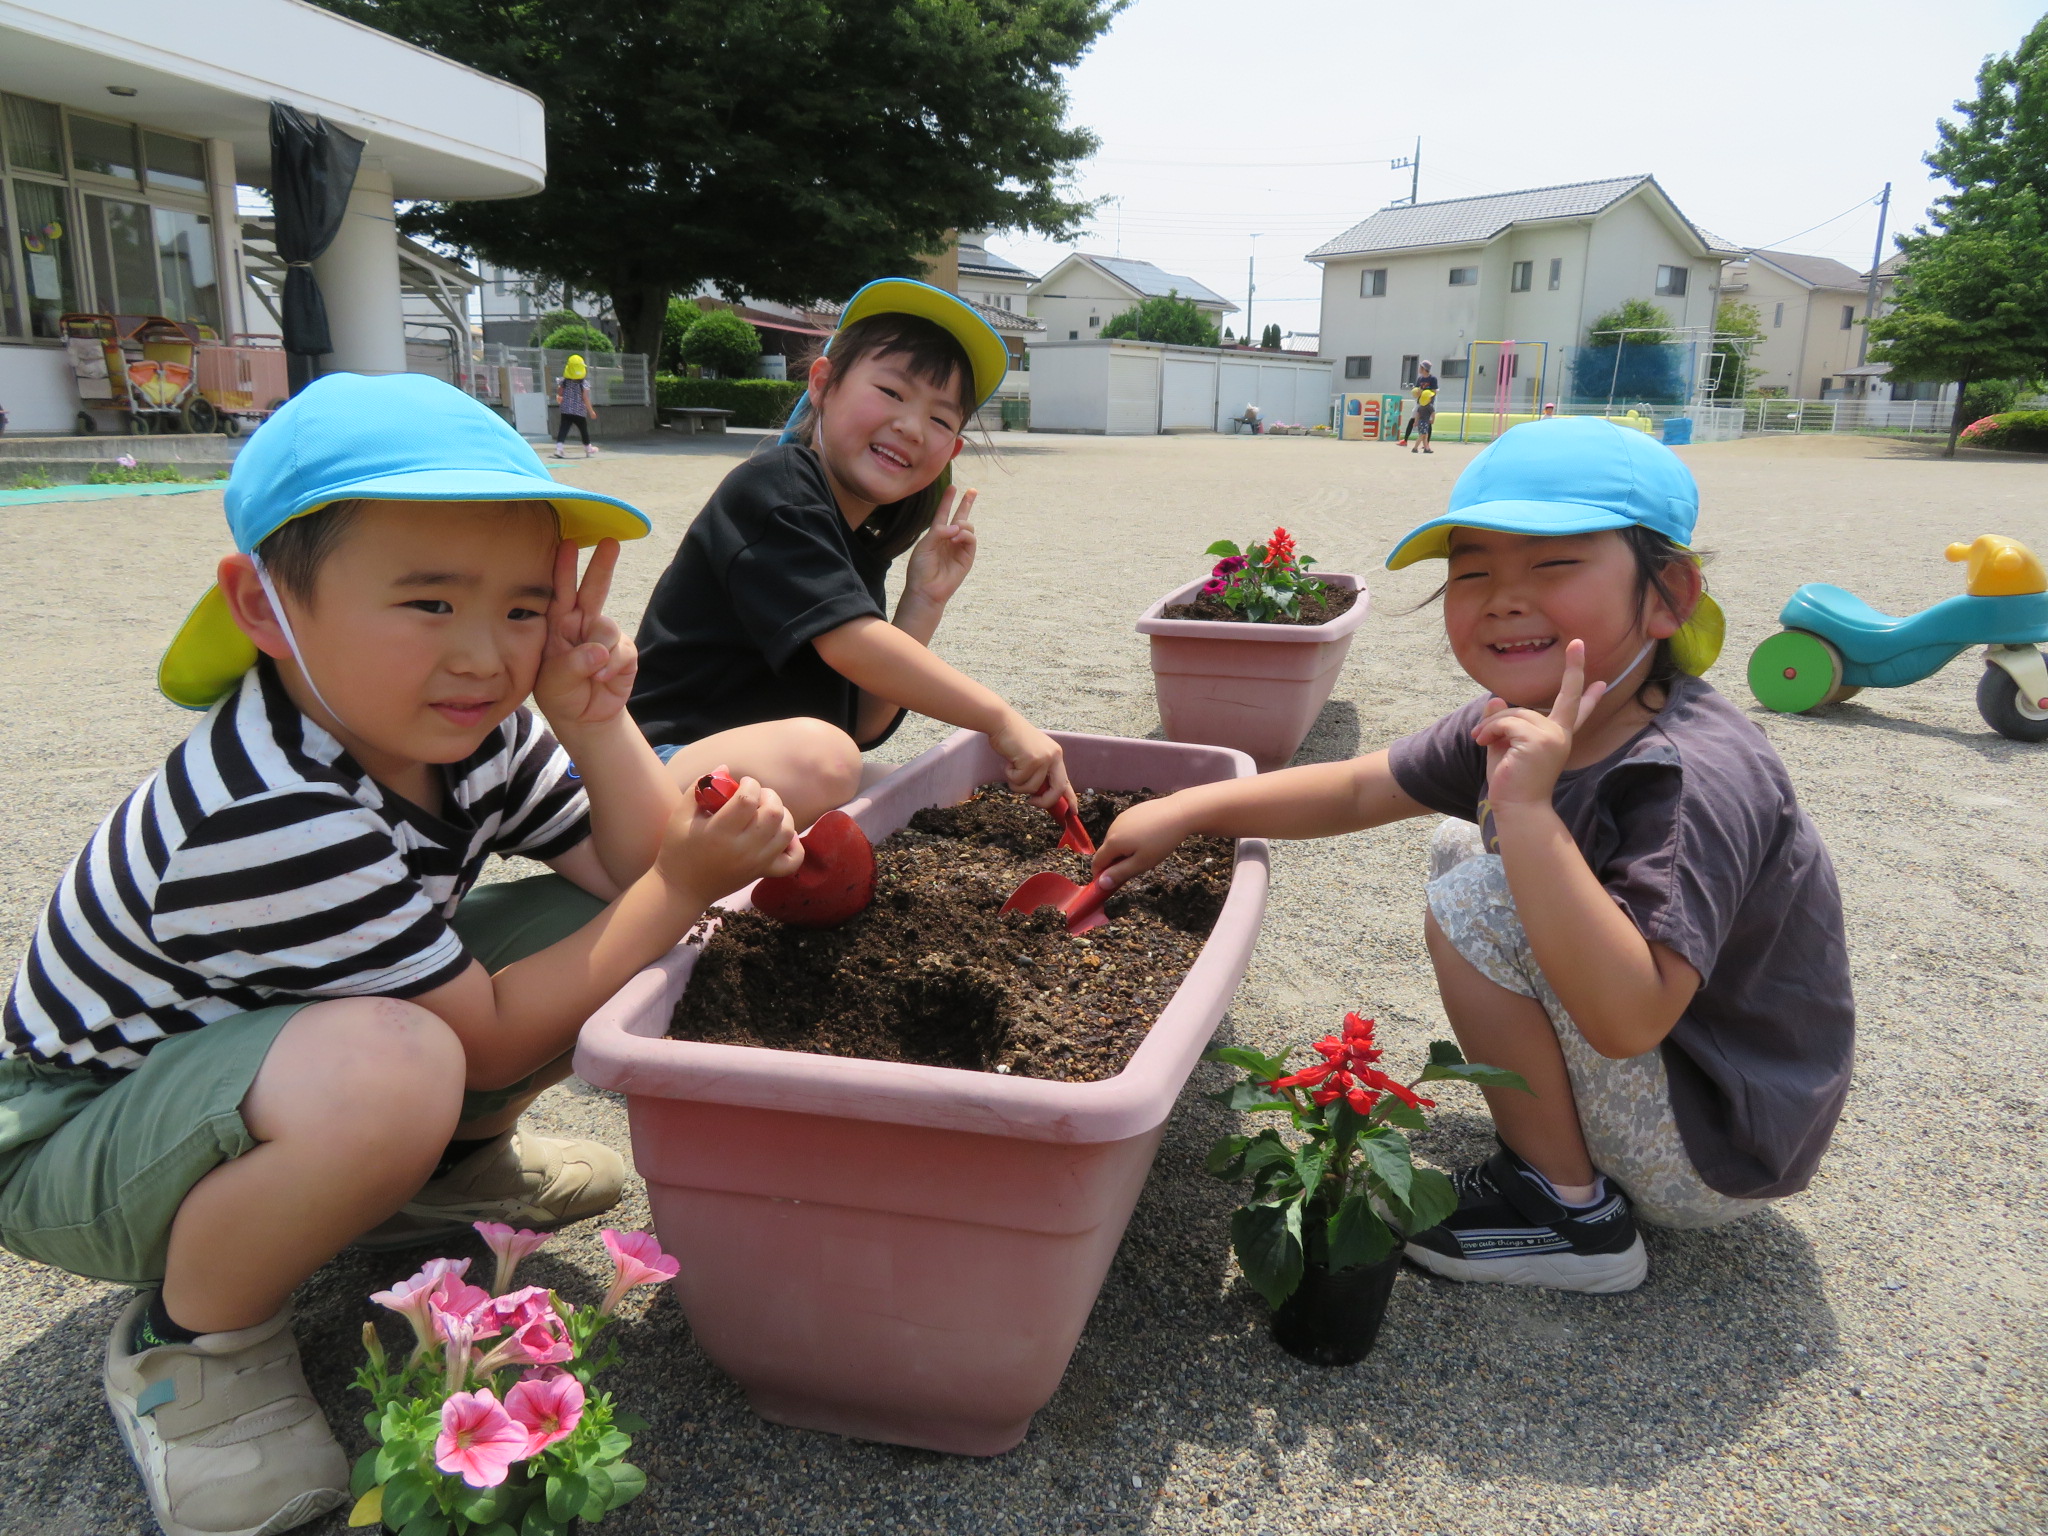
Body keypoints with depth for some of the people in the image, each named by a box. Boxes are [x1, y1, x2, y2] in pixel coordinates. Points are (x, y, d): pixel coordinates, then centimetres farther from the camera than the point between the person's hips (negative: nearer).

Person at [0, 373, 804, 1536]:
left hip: (270, 1052, 8)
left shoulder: (461, 725, -12)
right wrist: (687, 887, -26)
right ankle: (192, 1340, -10)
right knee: (385, 1069, -41)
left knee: (595, 919, -8)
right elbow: (493, 1038, -28)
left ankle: (443, 1167, 13)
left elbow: (636, 878, -10)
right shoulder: (268, 818, -35)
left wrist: (594, 721, -26)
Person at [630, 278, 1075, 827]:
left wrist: (924, 603, -3)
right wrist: (1001, 719, -19)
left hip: (770, 776, 9)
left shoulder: (865, 549, 14)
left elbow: (862, 727, 6)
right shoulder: (774, 488, -10)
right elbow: (850, 642, -24)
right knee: (815, 752, -37)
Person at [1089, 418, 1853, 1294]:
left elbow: (1628, 1016, -40)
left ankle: (1569, 1207, -5)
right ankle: (1555, 1131, 16)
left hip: (1719, 1161, -8)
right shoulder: (1526, 725, -7)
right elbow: (1356, 791, 4)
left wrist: (1526, 809, -42)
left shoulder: (1698, 778, -32)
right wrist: (1186, 811, -2)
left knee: (1479, 901, -23)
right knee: (1462, 845, 15)